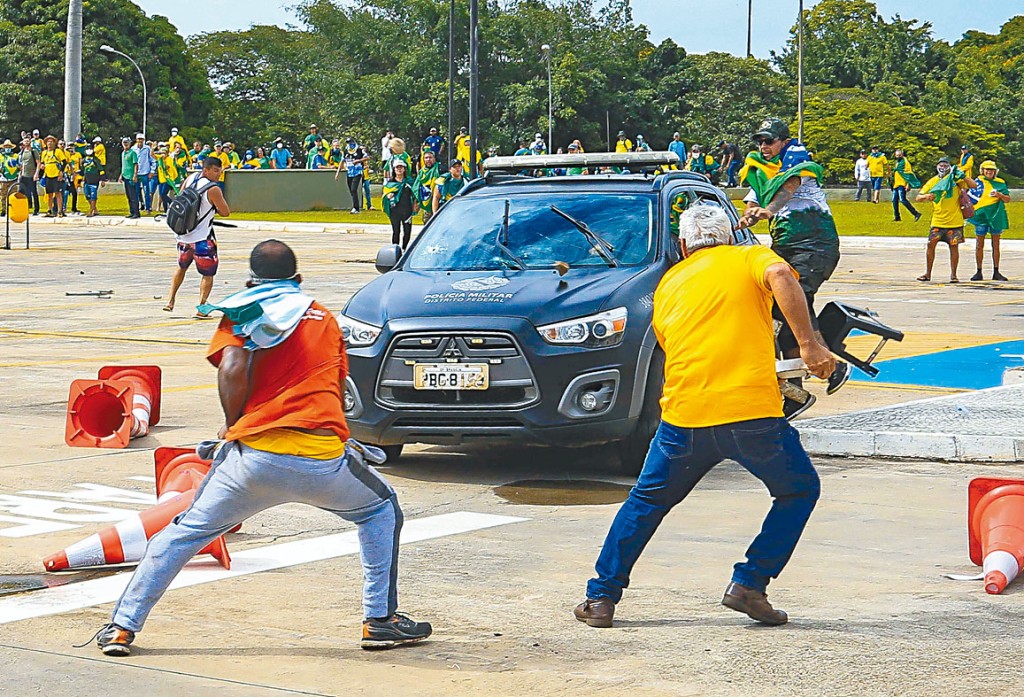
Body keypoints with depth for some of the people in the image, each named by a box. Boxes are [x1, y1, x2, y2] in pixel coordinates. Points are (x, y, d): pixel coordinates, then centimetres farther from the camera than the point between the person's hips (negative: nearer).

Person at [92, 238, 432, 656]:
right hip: (324, 458, 1)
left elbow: (233, 372, -4)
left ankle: (122, 627, 10)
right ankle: (380, 620, 21)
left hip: (255, 454, -1)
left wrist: (233, 426, 10)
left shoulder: (243, 311, 14)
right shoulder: (324, 318, 23)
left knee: (186, 531, 14)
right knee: (382, 510, 27)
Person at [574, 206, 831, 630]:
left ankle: (601, 598, 20)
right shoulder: (749, 258, 11)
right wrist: (809, 344, -14)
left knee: (646, 501, 22)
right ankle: (749, 585, 10)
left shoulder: (668, 284, 22)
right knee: (799, 491, 19)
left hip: (684, 415, 3)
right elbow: (780, 276, -12)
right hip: (752, 412, -3)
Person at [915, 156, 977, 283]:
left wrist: (962, 176, -19)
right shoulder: (932, 181, 7)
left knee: (954, 246, 1)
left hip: (954, 221, -2)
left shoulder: (955, 179, 1)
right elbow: (918, 198, 7)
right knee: (931, 244, -4)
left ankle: (953, 275, 10)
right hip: (937, 220, 2)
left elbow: (973, 185, -9)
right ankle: (927, 273, 7)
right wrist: (926, 196, -15)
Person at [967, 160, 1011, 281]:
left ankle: (996, 272, 11)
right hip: (981, 216, -2)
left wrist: (999, 195, -15)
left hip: (996, 217, 2)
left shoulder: (1000, 183, 6)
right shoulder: (978, 182, 2)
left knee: (996, 245, 6)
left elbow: (1007, 199, 3)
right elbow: (969, 199, 6)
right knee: (979, 245, 1)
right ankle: (979, 272, 7)